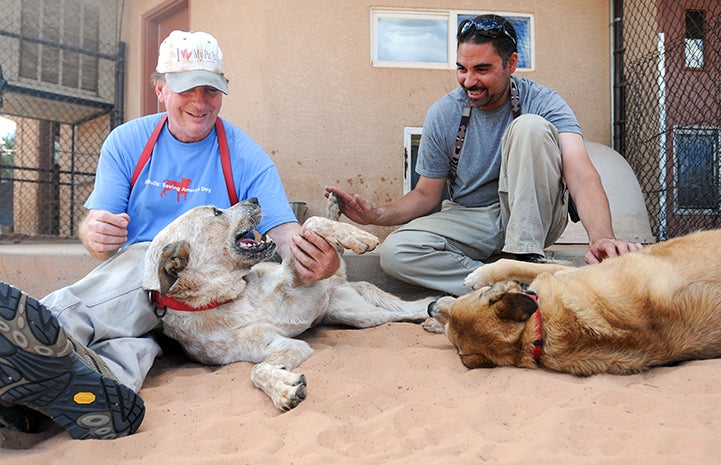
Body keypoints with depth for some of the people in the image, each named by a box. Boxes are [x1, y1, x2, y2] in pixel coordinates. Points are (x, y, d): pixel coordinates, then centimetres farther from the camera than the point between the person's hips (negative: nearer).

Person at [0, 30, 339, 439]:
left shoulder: (246, 156, 3)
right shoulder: (126, 142, 9)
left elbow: (281, 229, -7)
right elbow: (98, 225, 2)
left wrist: (308, 252, -33)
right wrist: (95, 234, -26)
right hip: (126, 272, 3)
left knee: (146, 262, -35)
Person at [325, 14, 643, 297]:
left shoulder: (542, 103, -13)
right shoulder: (442, 115, -5)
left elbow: (580, 174, -29)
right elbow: (427, 194, 2)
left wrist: (601, 236, -50)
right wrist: (377, 215, -17)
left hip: (531, 218, -2)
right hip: (469, 221, 3)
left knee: (531, 127, -26)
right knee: (394, 252, -24)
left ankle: (524, 258, -25)